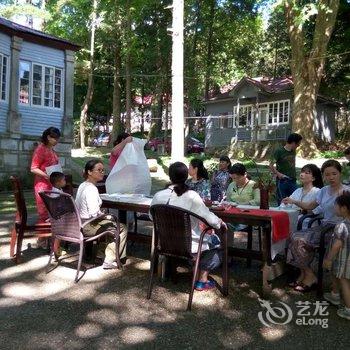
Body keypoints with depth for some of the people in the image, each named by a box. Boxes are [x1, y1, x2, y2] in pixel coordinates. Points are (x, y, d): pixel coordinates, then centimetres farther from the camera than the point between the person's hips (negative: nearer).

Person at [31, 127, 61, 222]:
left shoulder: (51, 150, 15)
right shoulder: (40, 149, -10)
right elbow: (33, 169, -15)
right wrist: (48, 176, -23)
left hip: (52, 185, 8)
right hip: (43, 185, -8)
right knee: (44, 211, -4)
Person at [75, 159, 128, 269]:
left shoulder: (82, 185, 8)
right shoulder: (91, 189, -22)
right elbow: (94, 214, -28)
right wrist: (106, 216, -8)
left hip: (79, 223, 10)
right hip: (87, 226, -10)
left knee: (113, 219, 25)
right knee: (122, 229, -2)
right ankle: (109, 261, 1)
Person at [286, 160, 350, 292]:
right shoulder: (324, 190, 11)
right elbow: (311, 206, 23)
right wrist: (294, 201, 10)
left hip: (336, 229, -7)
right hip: (324, 226, 7)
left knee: (300, 240, -19)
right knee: (295, 237, -12)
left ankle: (309, 276, 1)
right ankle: (304, 273, 0)